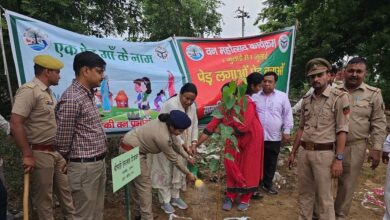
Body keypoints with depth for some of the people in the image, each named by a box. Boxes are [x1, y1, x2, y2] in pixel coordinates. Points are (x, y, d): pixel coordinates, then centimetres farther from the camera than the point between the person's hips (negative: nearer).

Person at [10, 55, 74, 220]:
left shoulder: (48, 92, 10)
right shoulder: (29, 90, -16)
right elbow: (15, 124, -23)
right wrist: (27, 155, -22)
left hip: (56, 151, 8)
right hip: (40, 154, -8)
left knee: (65, 190, 17)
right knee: (43, 197, 8)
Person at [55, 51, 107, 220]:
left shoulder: (88, 94, 10)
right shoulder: (72, 99, -19)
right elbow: (62, 141, -15)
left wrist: (100, 159, 14)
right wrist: (74, 160, 2)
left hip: (99, 163, 9)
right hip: (85, 166, -9)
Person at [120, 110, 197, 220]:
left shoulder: (166, 123, -8)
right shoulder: (163, 137, -30)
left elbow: (176, 142, 7)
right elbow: (173, 159, -17)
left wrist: (187, 157, 11)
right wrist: (188, 173, -5)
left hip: (130, 147, 10)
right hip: (132, 151, -10)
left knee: (136, 183, 20)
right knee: (144, 185, -2)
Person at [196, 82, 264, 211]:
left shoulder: (247, 104, -26)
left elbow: (243, 128, -31)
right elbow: (211, 126, -10)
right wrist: (196, 144, -13)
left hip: (251, 139, -4)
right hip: (234, 139, 4)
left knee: (248, 168, 6)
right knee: (232, 166, 5)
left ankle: (245, 198, 22)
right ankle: (230, 196, 21)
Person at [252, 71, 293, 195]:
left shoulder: (282, 96, 2)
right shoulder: (255, 96, 2)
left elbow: (287, 115, 4)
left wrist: (286, 131, 0)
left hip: (274, 137, 1)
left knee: (271, 163, 14)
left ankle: (267, 184, 32)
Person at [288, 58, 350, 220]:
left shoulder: (339, 97, -8)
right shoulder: (306, 100, 10)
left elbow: (342, 130, -11)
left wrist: (339, 158, -15)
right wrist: (293, 152, 15)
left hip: (324, 153, -5)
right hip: (304, 151, 6)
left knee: (324, 197, 4)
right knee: (304, 192, 15)